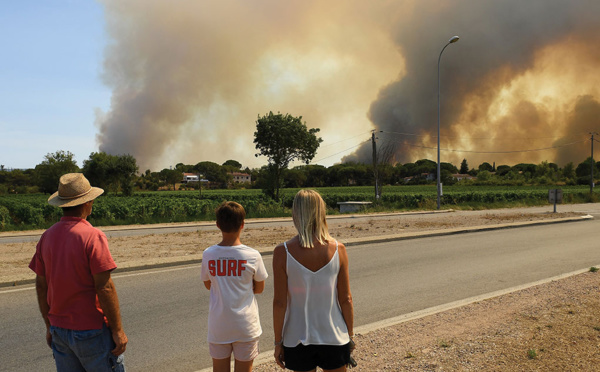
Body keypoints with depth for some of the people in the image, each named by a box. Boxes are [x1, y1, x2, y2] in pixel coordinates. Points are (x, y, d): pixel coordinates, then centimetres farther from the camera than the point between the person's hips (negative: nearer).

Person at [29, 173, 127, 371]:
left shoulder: (47, 237, 2)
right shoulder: (92, 236, -17)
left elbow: (41, 286, 8)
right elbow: (104, 288, -18)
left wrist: (49, 326, 17)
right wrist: (118, 330, -11)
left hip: (59, 330, 6)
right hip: (91, 330, -6)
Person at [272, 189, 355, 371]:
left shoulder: (282, 252, -13)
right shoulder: (338, 249, -9)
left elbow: (279, 303, -11)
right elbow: (346, 299, -3)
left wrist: (278, 341, 1)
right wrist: (350, 335, 10)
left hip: (299, 338, -1)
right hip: (334, 336, 1)